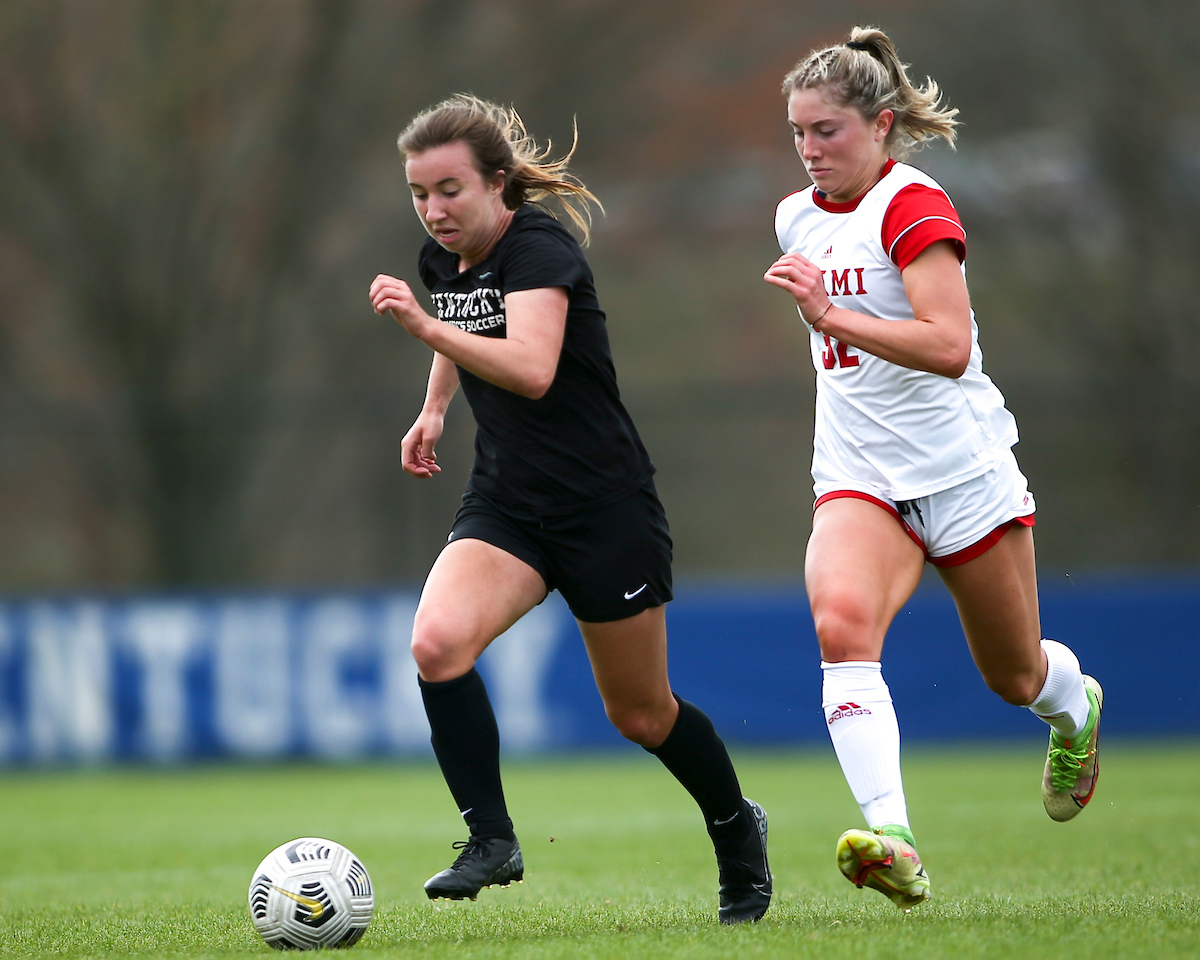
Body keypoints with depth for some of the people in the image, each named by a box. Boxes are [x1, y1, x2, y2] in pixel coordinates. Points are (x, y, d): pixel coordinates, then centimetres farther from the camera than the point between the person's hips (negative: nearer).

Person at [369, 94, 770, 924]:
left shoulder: (539, 248, -19)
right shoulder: (442, 259, 4)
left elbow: (532, 368, -37)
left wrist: (426, 326, -45)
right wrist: (434, 407, 17)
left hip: (604, 505, -6)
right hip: (505, 503, 6)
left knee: (640, 714, 8)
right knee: (436, 642, -23)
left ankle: (738, 832, 35)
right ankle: (492, 840, -16)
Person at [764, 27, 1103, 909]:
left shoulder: (913, 206, -15)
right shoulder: (798, 217, 7)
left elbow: (950, 347, -29)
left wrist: (830, 314, -36)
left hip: (963, 472, -4)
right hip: (859, 476, 4)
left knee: (1016, 678, 12)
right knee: (841, 620, -28)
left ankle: (1075, 706, 52)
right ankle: (892, 840, -40)